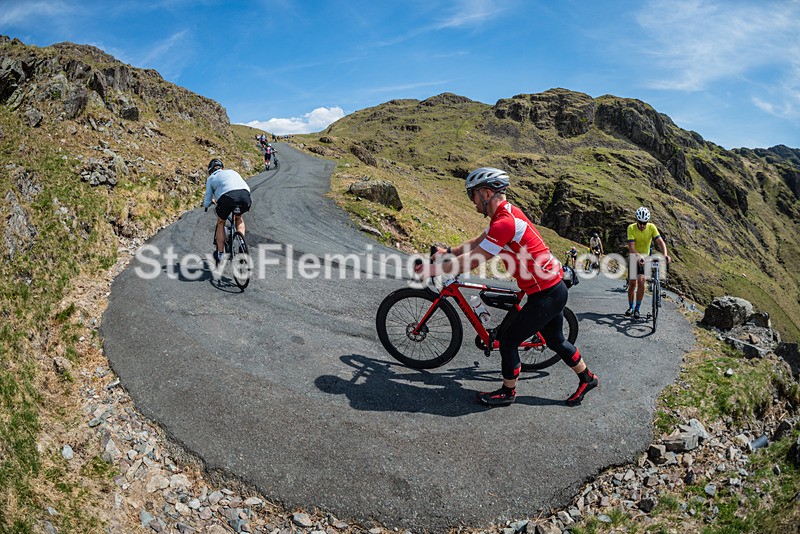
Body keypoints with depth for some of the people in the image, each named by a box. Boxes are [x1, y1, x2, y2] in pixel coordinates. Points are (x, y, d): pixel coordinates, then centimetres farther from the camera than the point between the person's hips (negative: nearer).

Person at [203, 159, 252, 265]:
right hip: (245, 194, 2)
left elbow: (207, 203, 25)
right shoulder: (232, 171, 37)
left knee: (221, 223, 24)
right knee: (239, 218, 34)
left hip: (227, 196, -2)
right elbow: (247, 188, 36)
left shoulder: (211, 178, 28)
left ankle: (219, 255, 26)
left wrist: (208, 202, 49)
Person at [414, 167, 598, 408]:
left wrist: (432, 270, -15)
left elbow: (472, 261, -23)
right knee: (556, 341, 24)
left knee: (508, 340, 2)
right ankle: (587, 378, 42)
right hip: (554, 289, 10)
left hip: (546, 295, -10)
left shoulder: (505, 222, -25)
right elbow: (478, 242, 19)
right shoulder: (507, 213, 7)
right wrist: (448, 252, 14)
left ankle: (507, 392, 20)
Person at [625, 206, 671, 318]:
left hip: (646, 257, 0)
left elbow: (660, 242, -22)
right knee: (632, 283, 2)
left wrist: (665, 254, -40)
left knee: (641, 281, -17)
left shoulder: (652, 227, -16)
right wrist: (638, 256, -47)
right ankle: (631, 307, 21)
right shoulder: (631, 228, -21)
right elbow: (631, 247, -29)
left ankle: (637, 308, -6)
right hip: (634, 258, 0)